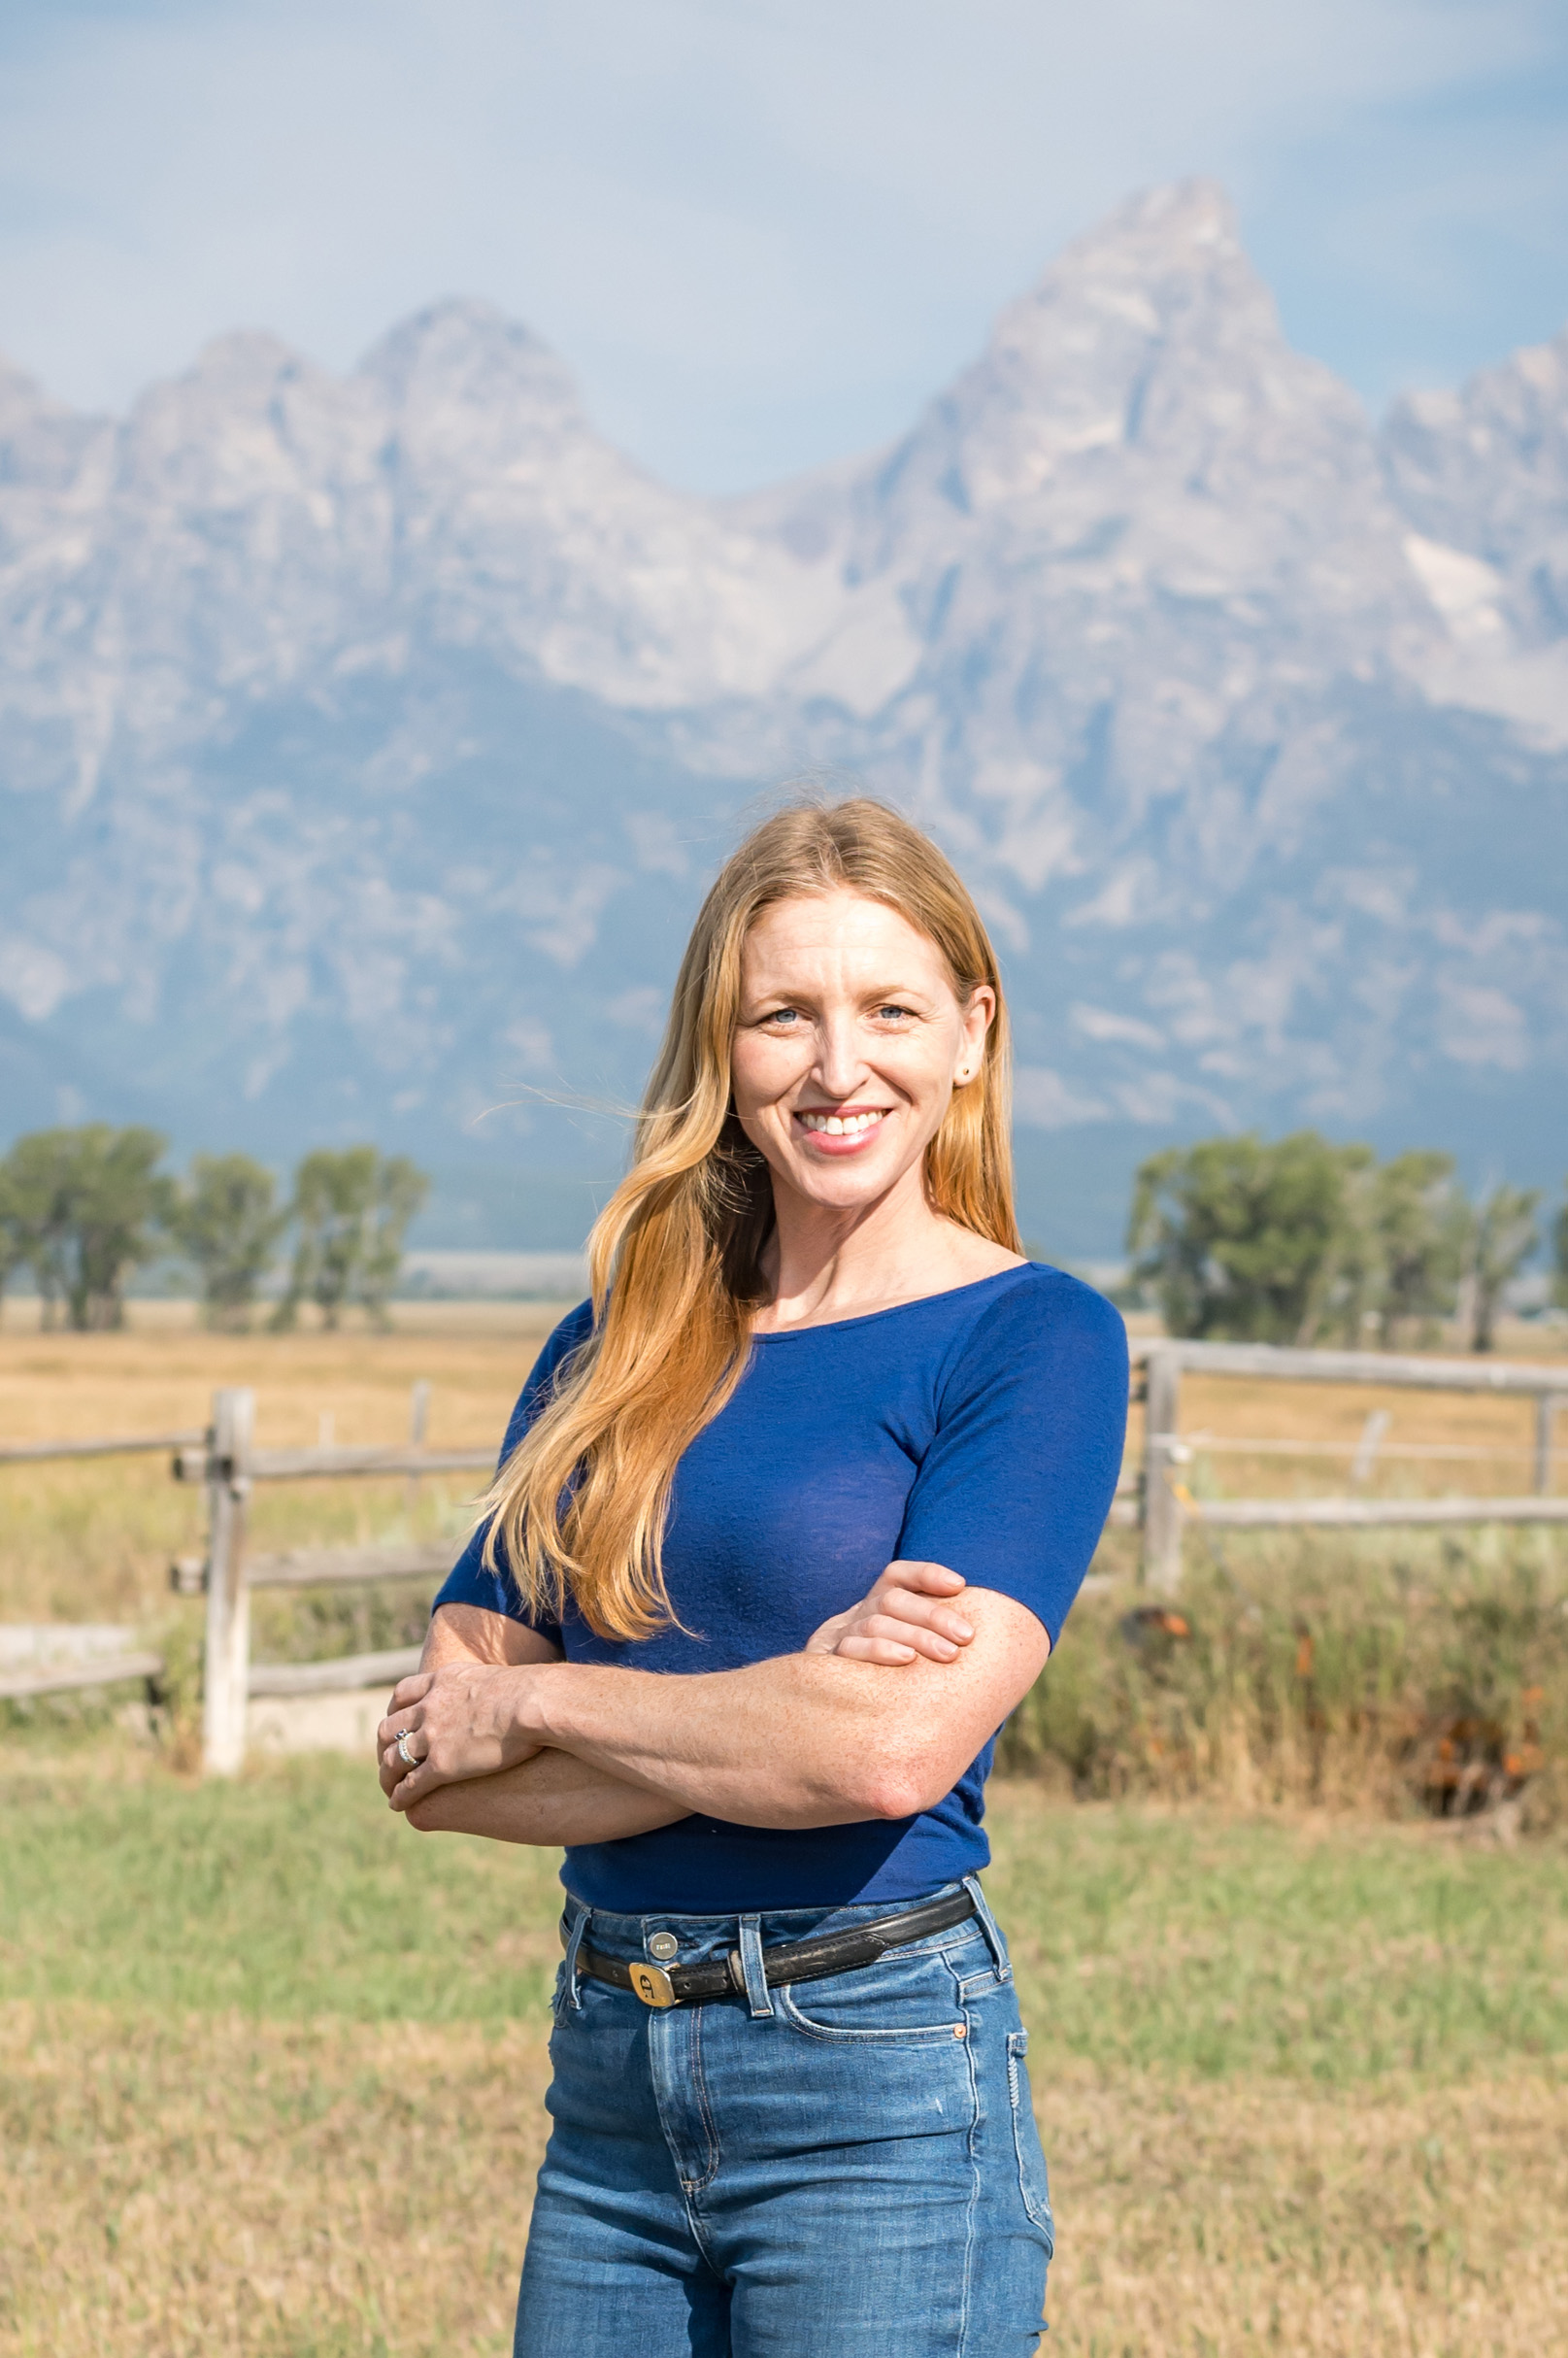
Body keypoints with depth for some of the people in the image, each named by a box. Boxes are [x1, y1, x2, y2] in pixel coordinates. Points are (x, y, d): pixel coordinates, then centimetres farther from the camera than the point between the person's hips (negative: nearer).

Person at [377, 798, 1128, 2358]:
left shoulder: (1035, 1340, -6)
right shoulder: (616, 1350, 10)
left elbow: (895, 1747, -20)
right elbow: (433, 1772, 2)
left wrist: (534, 1705, -7)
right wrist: (785, 1693, -13)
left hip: (881, 2090, -5)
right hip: (609, 2083, 5)